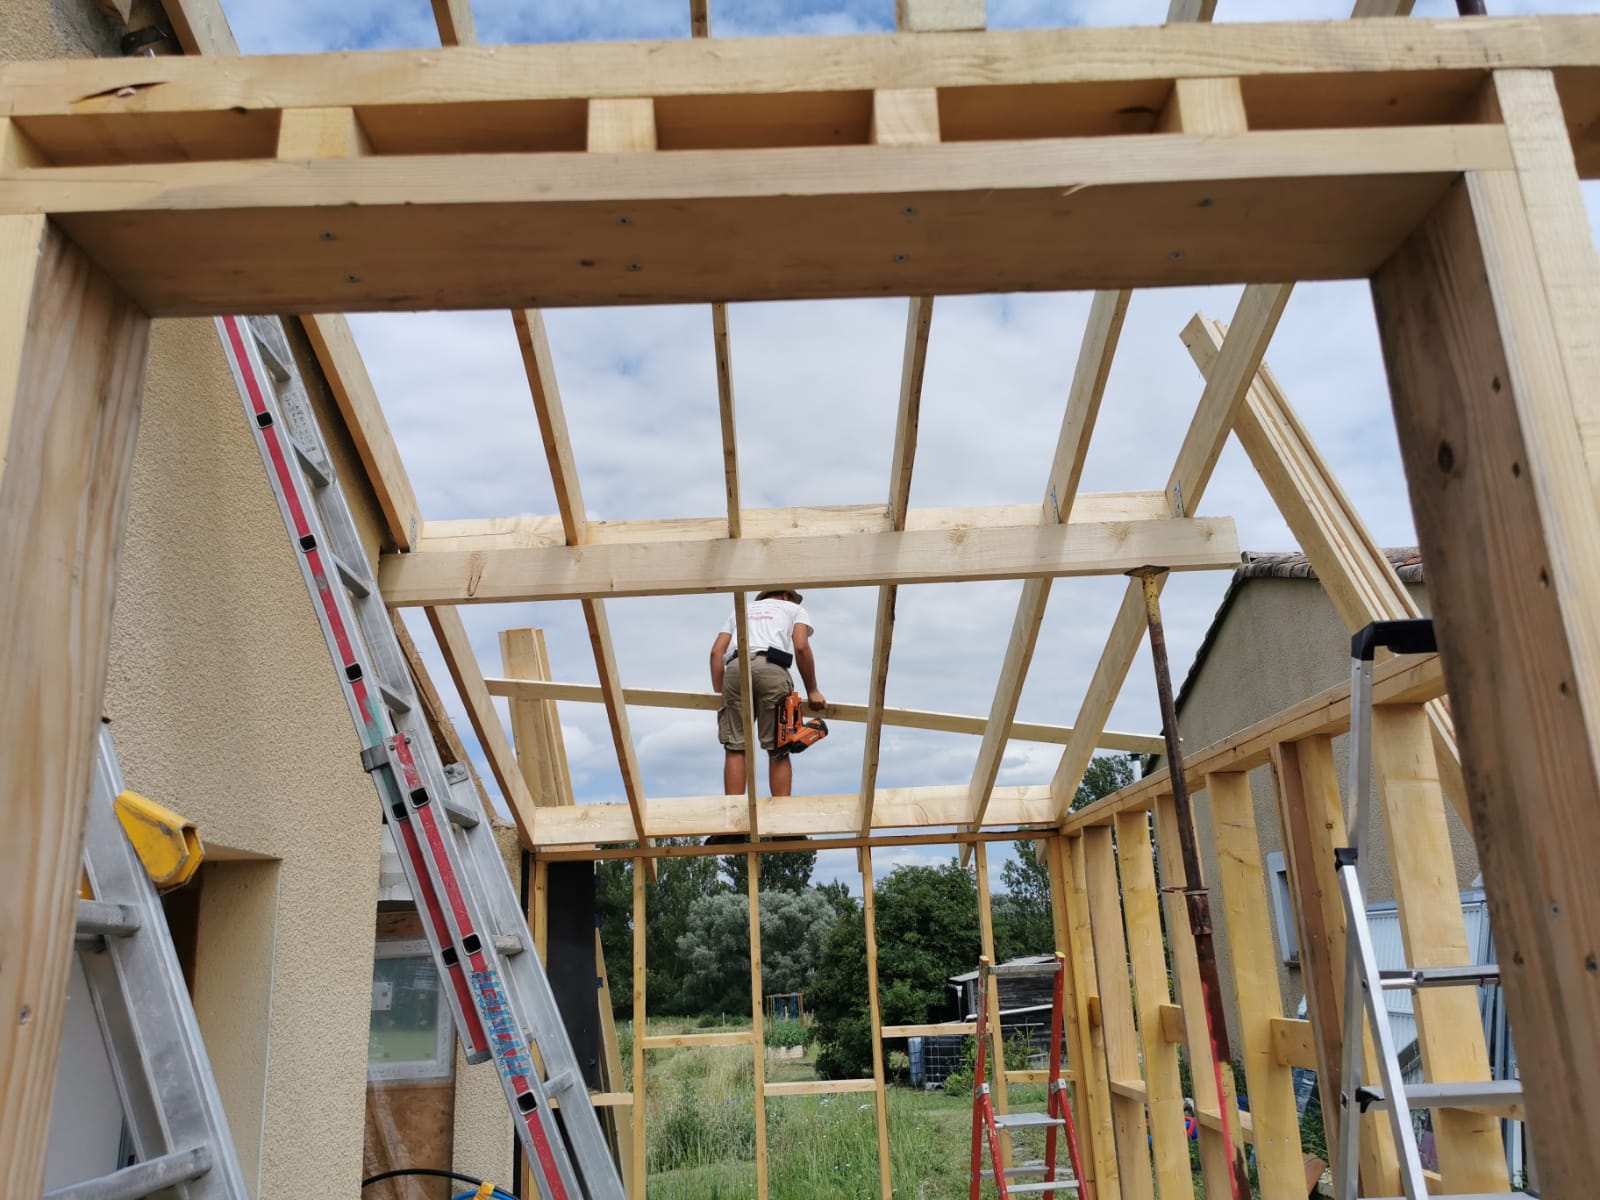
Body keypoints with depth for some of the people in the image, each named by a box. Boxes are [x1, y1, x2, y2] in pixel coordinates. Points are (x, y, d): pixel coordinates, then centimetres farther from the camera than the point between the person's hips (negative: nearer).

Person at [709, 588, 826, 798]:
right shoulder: (794, 609, 29)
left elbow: (717, 651, 22)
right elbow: (801, 648, 8)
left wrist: (719, 694, 20)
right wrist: (812, 691, 13)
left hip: (735, 668, 3)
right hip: (771, 668, -2)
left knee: (735, 748, 2)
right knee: (778, 750, 2)